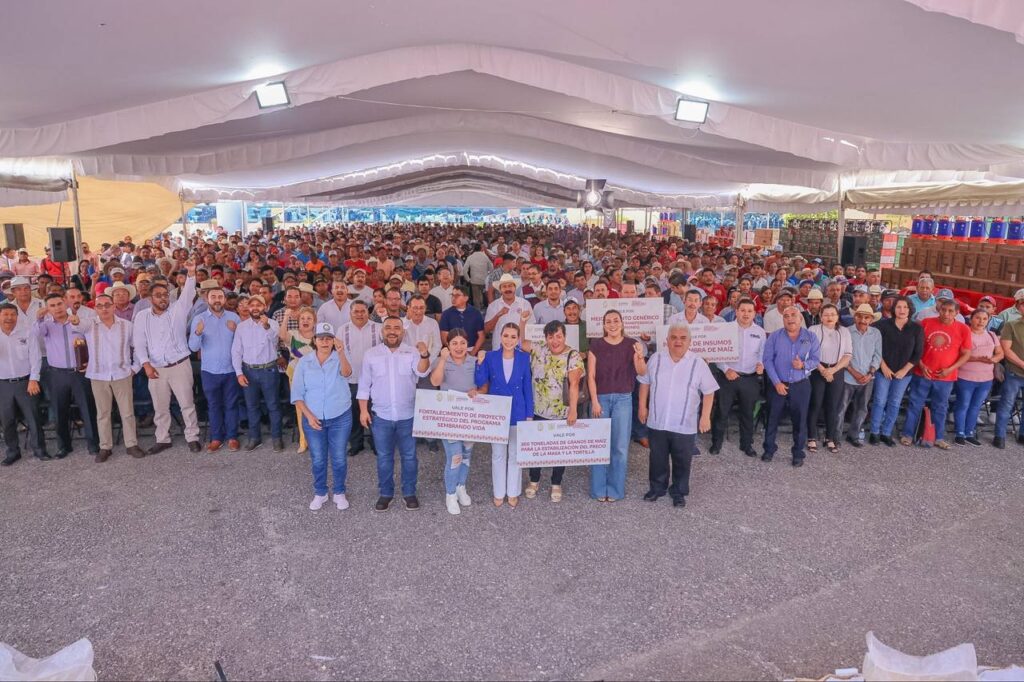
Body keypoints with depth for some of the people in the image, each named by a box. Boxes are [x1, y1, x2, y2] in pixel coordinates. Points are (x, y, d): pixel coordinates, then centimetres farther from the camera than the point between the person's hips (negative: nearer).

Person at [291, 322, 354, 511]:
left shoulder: (339, 359, -6)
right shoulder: (304, 362, -2)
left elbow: (346, 373, -29)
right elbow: (297, 393, -2)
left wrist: (340, 352, -44)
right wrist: (309, 416, -11)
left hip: (340, 418, -1)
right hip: (313, 419, 1)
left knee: (339, 458, 7)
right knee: (317, 459, 11)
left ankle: (339, 493, 25)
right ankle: (320, 493, 30)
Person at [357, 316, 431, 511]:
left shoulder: (411, 353, -3)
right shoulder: (371, 354, 0)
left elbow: (422, 372, -20)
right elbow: (364, 385, 4)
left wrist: (424, 355, -40)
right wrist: (363, 410, -2)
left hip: (407, 416, 0)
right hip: (381, 416, 1)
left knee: (409, 456, 9)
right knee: (384, 457, 12)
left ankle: (409, 493, 25)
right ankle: (385, 493, 27)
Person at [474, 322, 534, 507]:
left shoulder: (524, 358, -5)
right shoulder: (490, 357, -5)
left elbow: (528, 387, -1)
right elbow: (480, 383, -8)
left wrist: (529, 414, -3)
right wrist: (480, 362, -19)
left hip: (517, 413, 0)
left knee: (515, 454, 12)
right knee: (498, 454, 11)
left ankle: (513, 492, 27)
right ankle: (498, 492, 26)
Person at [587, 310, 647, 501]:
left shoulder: (631, 344, 2)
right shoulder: (596, 345, 0)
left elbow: (641, 372, -6)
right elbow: (591, 375, -1)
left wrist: (640, 356, -25)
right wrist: (595, 401, -8)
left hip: (623, 399, 1)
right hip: (601, 398, 0)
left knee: (620, 446, 4)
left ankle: (615, 489, 17)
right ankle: (599, 489, 15)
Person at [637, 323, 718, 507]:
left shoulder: (698, 364, -5)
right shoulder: (656, 359, 0)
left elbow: (708, 391, 0)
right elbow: (645, 383, 10)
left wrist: (705, 416, -4)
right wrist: (642, 407, 8)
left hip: (684, 425, -1)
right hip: (657, 422, 2)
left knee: (682, 461, 9)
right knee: (657, 459, 14)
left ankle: (678, 492, 26)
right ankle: (657, 487, 32)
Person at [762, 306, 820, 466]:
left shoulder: (811, 337, 2)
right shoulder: (774, 336, -1)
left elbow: (816, 360, -2)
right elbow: (768, 360, -5)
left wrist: (803, 365, -24)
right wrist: (776, 382, -12)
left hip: (801, 386, 0)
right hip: (778, 385, 0)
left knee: (800, 420, 6)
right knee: (772, 418, 7)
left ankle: (798, 453, 18)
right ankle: (769, 449, 22)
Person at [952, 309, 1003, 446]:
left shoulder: (992, 335, 10)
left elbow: (1000, 353, 13)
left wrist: (993, 359, -9)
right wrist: (978, 359, -25)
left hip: (986, 379, 6)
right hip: (966, 378, -6)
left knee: (976, 407, 13)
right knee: (963, 406, 2)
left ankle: (969, 433, 23)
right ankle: (960, 434, 11)